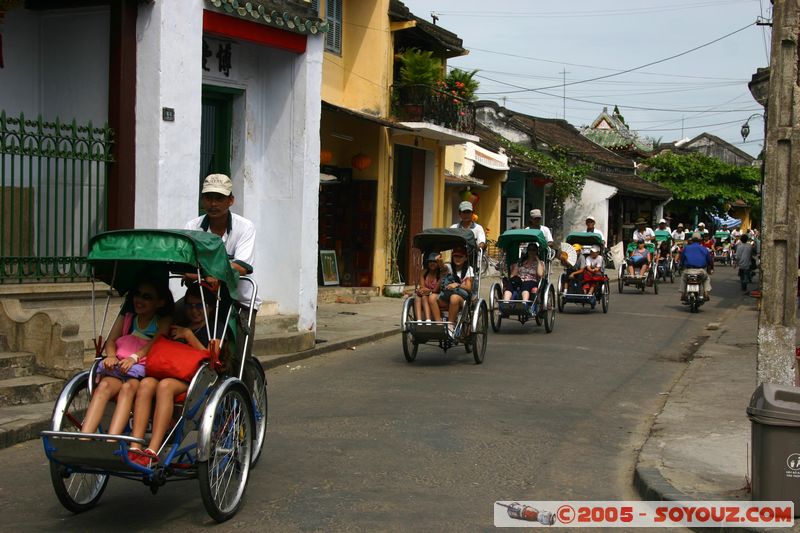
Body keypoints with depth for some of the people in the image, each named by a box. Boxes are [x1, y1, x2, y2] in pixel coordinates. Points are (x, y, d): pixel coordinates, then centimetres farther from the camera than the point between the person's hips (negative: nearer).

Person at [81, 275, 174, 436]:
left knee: (128, 387, -36)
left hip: (145, 371, -3)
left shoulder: (164, 321, 14)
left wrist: (134, 358, -23)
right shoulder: (127, 317, 27)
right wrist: (111, 356, -10)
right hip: (118, 368, 3)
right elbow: (111, 341, 15)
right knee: (104, 385, -30)